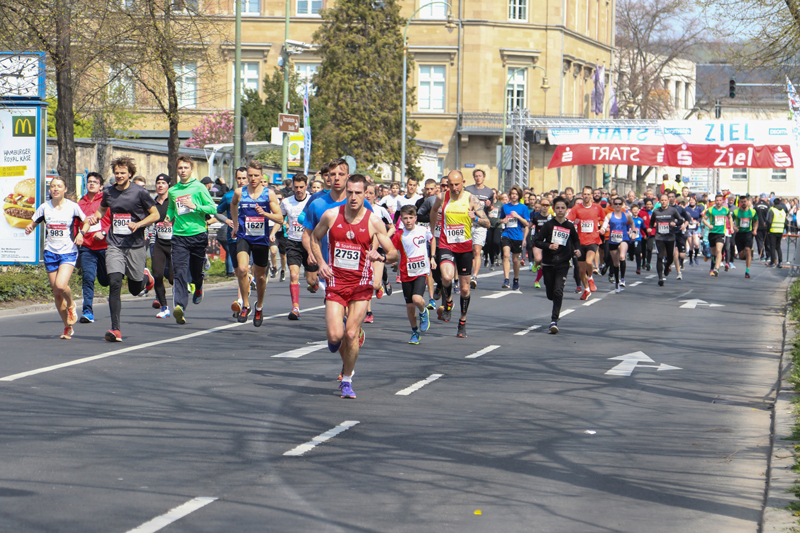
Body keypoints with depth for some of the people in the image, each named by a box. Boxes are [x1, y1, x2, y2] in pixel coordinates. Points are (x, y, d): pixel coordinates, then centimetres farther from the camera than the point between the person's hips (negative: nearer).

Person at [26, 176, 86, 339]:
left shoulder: (72, 206, -3)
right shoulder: (44, 207, 2)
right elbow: (33, 223, 10)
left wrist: (81, 234, -10)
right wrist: (29, 228, -13)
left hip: (68, 252, -3)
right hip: (50, 252, 3)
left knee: (61, 285, -24)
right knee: (56, 293, 5)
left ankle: (71, 305, 10)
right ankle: (68, 327, 19)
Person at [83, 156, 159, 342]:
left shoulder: (139, 192, -6)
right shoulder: (108, 192, 6)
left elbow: (155, 215, 1)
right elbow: (102, 210, 26)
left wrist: (138, 224, -15)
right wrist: (94, 219, 4)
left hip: (135, 245, -2)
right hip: (114, 245, 2)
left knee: (135, 290, 6)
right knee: (114, 283, -15)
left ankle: (146, 277, 44)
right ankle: (115, 329, -14)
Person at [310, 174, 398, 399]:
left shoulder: (374, 222, -6)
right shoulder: (331, 215, -4)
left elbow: (394, 254, -3)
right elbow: (315, 237, 15)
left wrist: (381, 257, -26)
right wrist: (321, 263, -1)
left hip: (361, 284, -1)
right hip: (336, 282, 1)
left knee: (351, 335, -5)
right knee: (335, 335, -11)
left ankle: (347, 380, 15)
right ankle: (335, 340, 29)